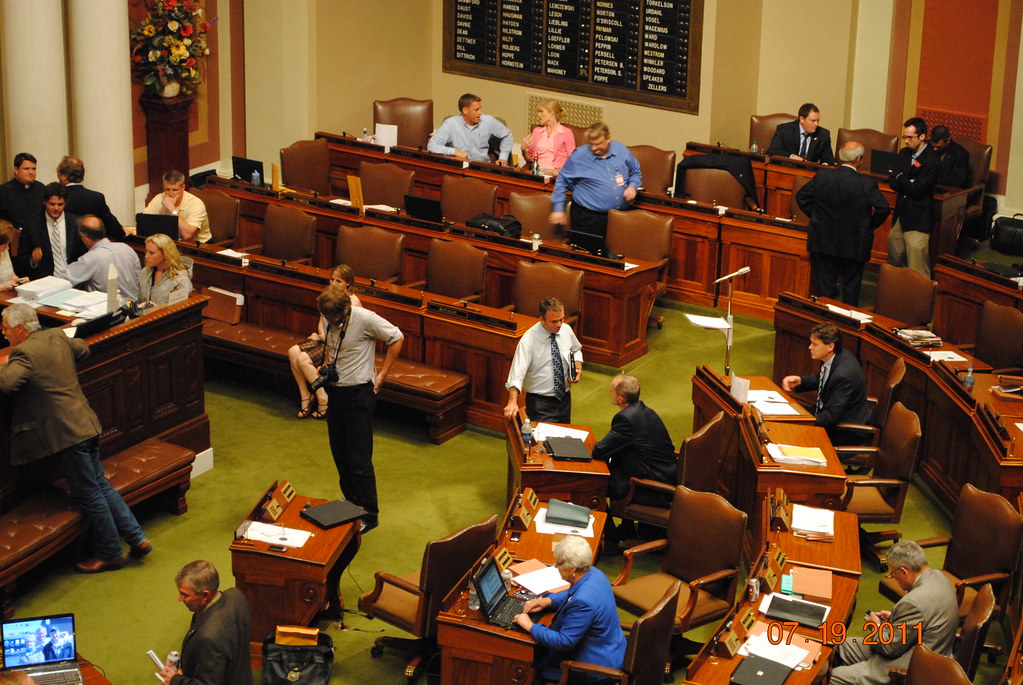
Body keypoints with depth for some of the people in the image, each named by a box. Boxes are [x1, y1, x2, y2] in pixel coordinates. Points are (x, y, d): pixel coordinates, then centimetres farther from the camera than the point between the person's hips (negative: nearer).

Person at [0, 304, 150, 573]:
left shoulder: (24, 353, -16)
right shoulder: (57, 337, 10)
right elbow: (83, 349, 28)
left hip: (66, 434, -9)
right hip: (87, 425, 9)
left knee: (89, 495, 3)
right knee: (100, 485, 18)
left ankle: (110, 554, 14)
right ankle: (137, 538, 20)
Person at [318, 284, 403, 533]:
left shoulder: (365, 319, -19)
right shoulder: (329, 321, 1)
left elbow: (397, 338, -9)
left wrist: (381, 375, -8)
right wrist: (326, 367, 5)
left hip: (358, 393, -7)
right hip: (335, 391, 7)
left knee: (358, 459, -4)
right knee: (339, 454, 15)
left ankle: (369, 515, 5)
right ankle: (351, 503, 31)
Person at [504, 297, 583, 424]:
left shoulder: (566, 330, -3)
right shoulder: (528, 341, -21)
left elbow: (576, 350, 18)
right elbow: (517, 373, -29)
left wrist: (578, 368, -3)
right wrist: (512, 402, -43)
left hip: (565, 399, 6)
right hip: (540, 403, -6)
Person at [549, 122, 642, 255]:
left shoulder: (621, 151, 5)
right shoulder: (579, 155, -4)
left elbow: (636, 172, 20)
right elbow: (562, 181, 4)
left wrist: (633, 186, -1)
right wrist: (558, 208, -1)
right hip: (589, 218, -3)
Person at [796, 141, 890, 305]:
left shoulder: (822, 176, -9)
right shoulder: (868, 184, -17)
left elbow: (801, 196, 0)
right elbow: (883, 208, -17)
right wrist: (869, 226, 0)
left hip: (824, 241, 2)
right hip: (854, 245, -2)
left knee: (825, 283, 14)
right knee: (851, 286, 13)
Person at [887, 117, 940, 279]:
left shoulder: (932, 160, -14)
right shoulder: (904, 153, 10)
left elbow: (917, 189, -19)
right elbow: (892, 182, 8)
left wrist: (901, 178, -3)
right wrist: (908, 184, -11)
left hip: (918, 219, -8)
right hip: (901, 215, 8)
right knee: (895, 259, 14)